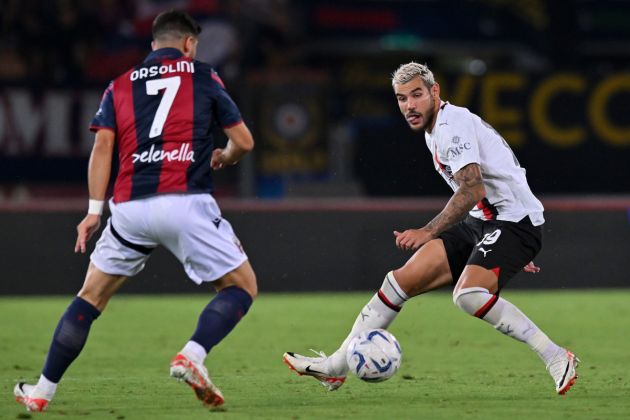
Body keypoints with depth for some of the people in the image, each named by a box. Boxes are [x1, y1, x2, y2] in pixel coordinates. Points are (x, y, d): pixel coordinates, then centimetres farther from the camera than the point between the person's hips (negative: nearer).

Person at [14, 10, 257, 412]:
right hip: (186, 201, -3)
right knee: (243, 286, 9)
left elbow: (103, 144, 5)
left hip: (130, 208, 3)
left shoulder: (120, 86, 18)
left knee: (92, 296, 17)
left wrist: (94, 209, 4)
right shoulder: (203, 77, 12)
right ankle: (192, 356, -15)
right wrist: (223, 158, 35)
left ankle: (42, 390, 14)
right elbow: (243, 141, 13)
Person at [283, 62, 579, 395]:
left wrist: (429, 232, -29)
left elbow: (472, 189, -26)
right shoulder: (436, 132, 16)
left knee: (468, 295, -32)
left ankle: (556, 358, -23)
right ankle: (336, 367, 6)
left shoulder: (452, 124, -15)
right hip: (480, 222, 9)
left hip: (515, 221, -9)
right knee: (402, 280, 1)